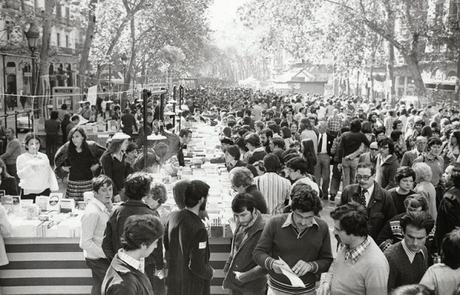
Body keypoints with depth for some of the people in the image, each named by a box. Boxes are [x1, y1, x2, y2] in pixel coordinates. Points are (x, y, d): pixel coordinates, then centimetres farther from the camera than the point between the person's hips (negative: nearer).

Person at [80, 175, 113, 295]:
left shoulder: (106, 206, 3)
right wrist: (106, 254, -20)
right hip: (98, 259, -8)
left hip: (101, 257, 8)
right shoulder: (92, 212, -24)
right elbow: (85, 243, -24)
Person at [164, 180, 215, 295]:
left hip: (174, 282, 7)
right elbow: (197, 267, -26)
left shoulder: (173, 216, -6)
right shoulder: (198, 229, -29)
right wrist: (210, 273, -8)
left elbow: (166, 245, 8)